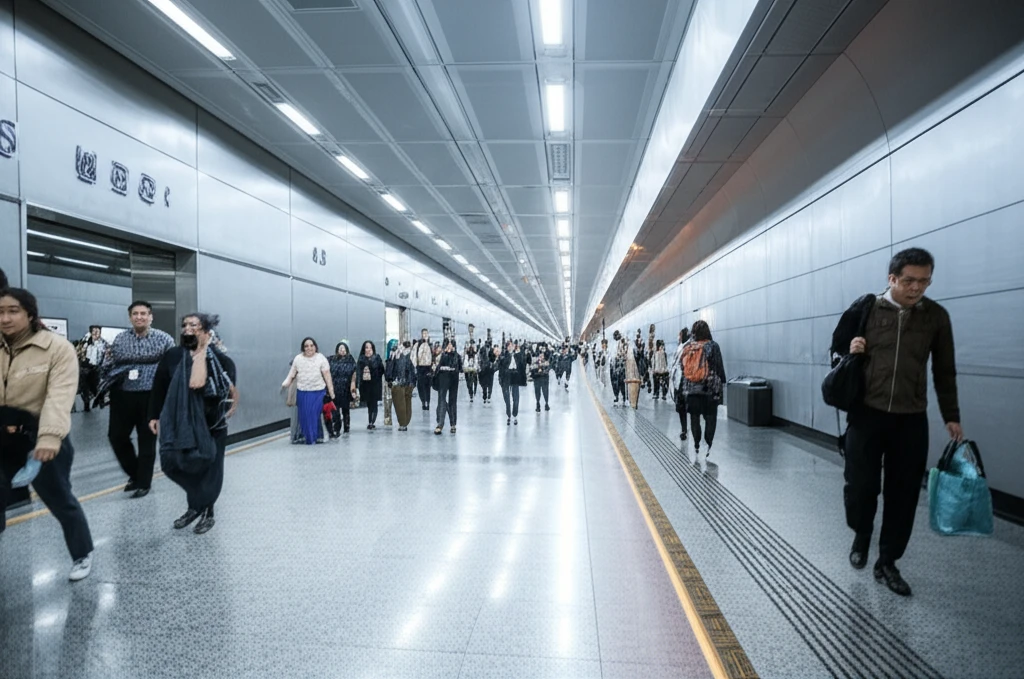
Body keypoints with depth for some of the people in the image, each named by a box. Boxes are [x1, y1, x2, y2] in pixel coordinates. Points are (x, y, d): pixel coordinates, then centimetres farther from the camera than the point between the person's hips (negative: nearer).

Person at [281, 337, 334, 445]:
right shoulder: (298, 359, 5)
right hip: (302, 392, 3)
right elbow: (292, 375, 8)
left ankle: (318, 436, 5)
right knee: (304, 416, 4)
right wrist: (285, 384, -10)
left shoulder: (321, 358, -2)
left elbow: (327, 376, -3)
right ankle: (306, 436, 20)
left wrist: (331, 392, -4)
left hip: (318, 392, -2)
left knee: (316, 415, -8)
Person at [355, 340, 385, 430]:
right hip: (365, 385, 2)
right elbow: (358, 373, -1)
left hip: (375, 384, -2)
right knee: (369, 404, 10)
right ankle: (369, 422, 17)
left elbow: (381, 370, -1)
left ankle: (372, 422, -1)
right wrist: (357, 385, -7)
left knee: (373, 404, -3)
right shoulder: (361, 359, 4)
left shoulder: (377, 357, -1)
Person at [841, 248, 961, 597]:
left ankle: (887, 562, 21)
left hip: (911, 420, 1)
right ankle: (861, 536, 30)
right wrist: (850, 351, -15)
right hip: (866, 415, -1)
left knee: (903, 494, 5)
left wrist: (951, 416, 10)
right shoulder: (866, 309, -1)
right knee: (860, 485, 0)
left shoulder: (936, 316, 3)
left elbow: (944, 372, 10)